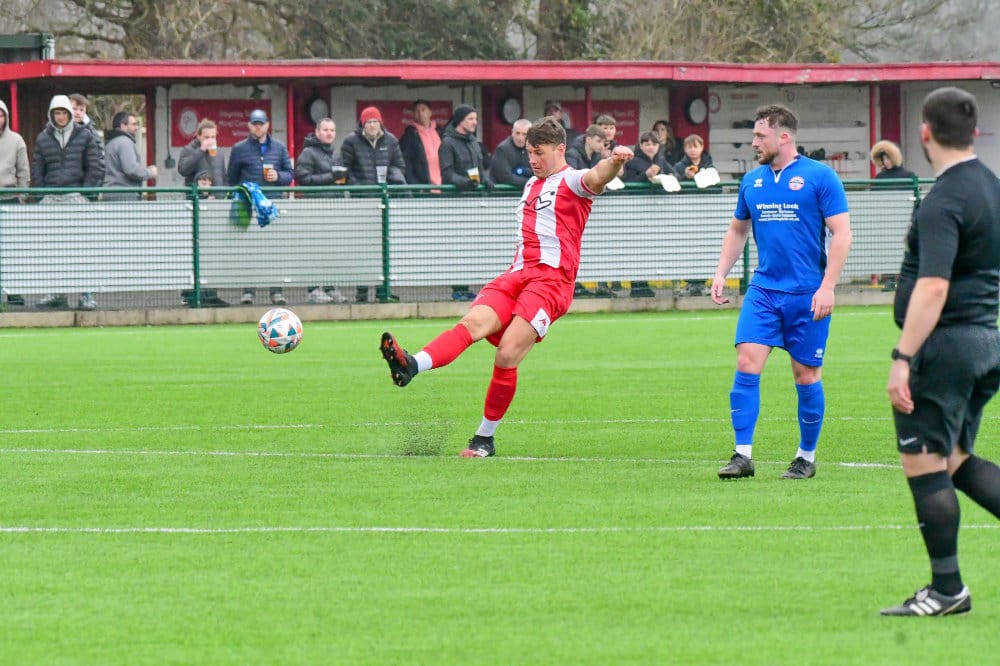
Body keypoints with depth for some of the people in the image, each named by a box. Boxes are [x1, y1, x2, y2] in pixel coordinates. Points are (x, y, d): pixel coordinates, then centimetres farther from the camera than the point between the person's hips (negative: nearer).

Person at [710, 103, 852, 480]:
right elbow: (738, 230, 24)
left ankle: (807, 457, 17)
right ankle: (743, 455, -9)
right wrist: (721, 273, 12)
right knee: (747, 364, -10)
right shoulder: (752, 181, 10)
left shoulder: (819, 177, -6)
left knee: (807, 375, 4)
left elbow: (842, 233, -8)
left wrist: (827, 286, -15)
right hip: (763, 290, 4)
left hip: (808, 294, -4)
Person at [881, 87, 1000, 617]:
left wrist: (902, 359, -27)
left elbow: (933, 288, -25)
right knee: (956, 460, 17)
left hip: (943, 343, -9)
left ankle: (947, 589, 3)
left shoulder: (944, 202, -16)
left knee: (924, 463, -1)